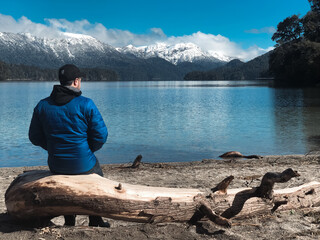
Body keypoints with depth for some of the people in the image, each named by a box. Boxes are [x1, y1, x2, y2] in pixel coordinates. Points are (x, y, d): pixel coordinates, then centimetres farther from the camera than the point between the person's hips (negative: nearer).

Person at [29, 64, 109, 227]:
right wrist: (88, 149, 6)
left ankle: (69, 223, 41)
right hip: (83, 165, -4)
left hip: (56, 166, 4)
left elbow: (35, 137, 4)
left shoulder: (42, 106, -2)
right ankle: (95, 222, 35)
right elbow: (100, 135, -13)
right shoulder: (86, 104, -14)